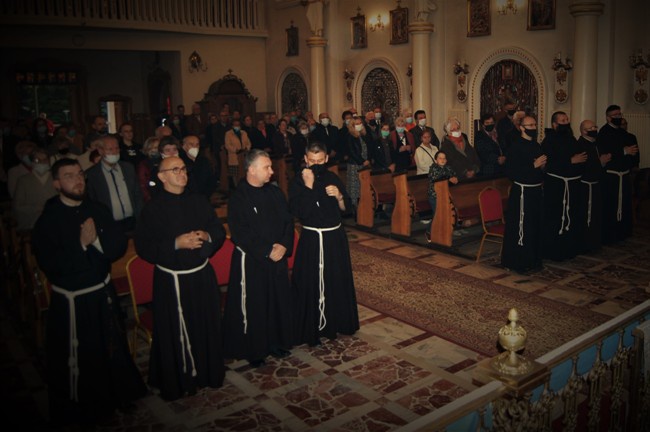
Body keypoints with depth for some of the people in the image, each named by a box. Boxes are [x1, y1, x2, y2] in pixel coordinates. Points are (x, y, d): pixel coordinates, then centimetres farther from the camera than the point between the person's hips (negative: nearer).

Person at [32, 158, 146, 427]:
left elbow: (119, 245, -3)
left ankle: (118, 394, 40)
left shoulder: (97, 210, 1)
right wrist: (81, 244, -24)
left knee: (113, 347, 18)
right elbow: (49, 263, -20)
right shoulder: (48, 220, -11)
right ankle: (77, 411, 34)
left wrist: (96, 240, -20)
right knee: (77, 359, 12)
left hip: (103, 293, 4)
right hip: (71, 301, -4)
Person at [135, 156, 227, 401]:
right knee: (175, 334, 4)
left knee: (206, 327, 13)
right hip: (171, 281, -4)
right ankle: (177, 382, 23)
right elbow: (144, 248, -13)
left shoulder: (199, 201, 7)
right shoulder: (153, 208, -7)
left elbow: (219, 231, 11)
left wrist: (206, 236, -10)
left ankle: (207, 372, 33)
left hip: (202, 276, 5)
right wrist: (176, 243, -21)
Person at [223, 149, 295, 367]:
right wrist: (267, 251, -19)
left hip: (278, 258, 6)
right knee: (252, 306, 4)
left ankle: (277, 342, 31)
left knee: (279, 302, 14)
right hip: (250, 261, -6)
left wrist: (284, 246, -10)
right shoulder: (238, 198, -12)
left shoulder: (275, 192, 6)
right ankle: (252, 350, 20)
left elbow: (288, 221, 6)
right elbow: (241, 233, -18)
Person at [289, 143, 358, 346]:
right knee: (310, 284, 0)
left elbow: (345, 208, 7)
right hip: (311, 239, -4)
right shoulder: (297, 181, -8)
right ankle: (311, 329, 13)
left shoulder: (333, 178, 4)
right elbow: (298, 212, -21)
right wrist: (308, 186, -24)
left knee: (337, 281, 12)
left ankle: (336, 323, 29)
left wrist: (339, 196, -13)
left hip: (335, 237, 4)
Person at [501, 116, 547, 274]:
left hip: (536, 191, 8)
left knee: (535, 227, 14)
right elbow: (510, 172, -20)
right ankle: (517, 262, 9)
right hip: (522, 192, -8)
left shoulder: (536, 146, 12)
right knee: (520, 228, -2)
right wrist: (534, 165, -20)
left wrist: (542, 165, 0)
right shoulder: (516, 147, -12)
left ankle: (533, 260, 26)